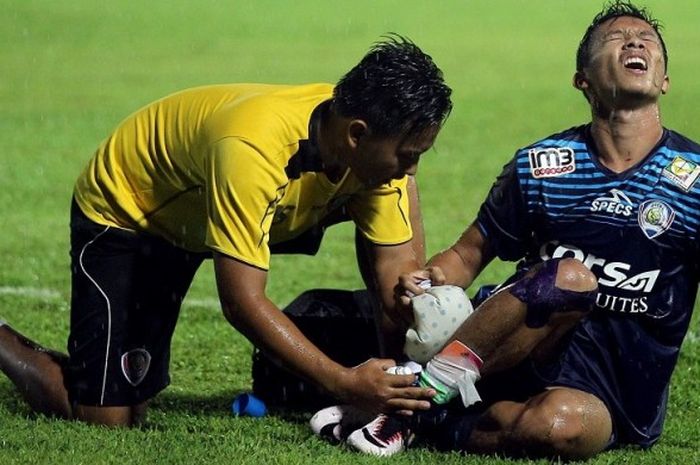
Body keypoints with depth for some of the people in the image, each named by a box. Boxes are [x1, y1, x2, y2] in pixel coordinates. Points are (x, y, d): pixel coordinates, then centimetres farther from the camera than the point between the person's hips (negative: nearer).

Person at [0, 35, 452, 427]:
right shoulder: (255, 147, -42)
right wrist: (344, 383, -44)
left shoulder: (378, 149, -21)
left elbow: (397, 267, -14)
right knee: (108, 416, -9)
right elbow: (242, 301, -41)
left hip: (192, 217, 7)